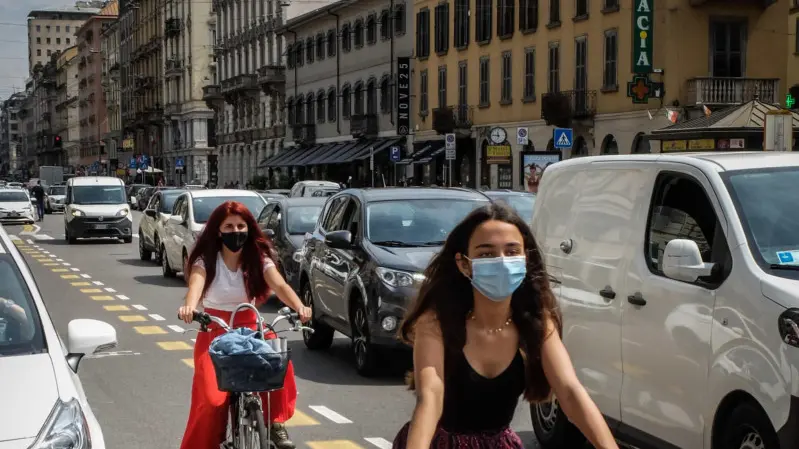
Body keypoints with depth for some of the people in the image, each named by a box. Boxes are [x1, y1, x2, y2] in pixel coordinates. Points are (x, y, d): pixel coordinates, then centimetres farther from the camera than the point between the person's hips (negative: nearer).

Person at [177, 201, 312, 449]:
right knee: (212, 399, -21)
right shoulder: (206, 260, -7)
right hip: (214, 332, -2)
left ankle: (276, 423, -16)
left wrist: (299, 306, -40)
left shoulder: (259, 258, -1)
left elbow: (279, 285, -18)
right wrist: (189, 307, -52)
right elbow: (196, 284, -28)